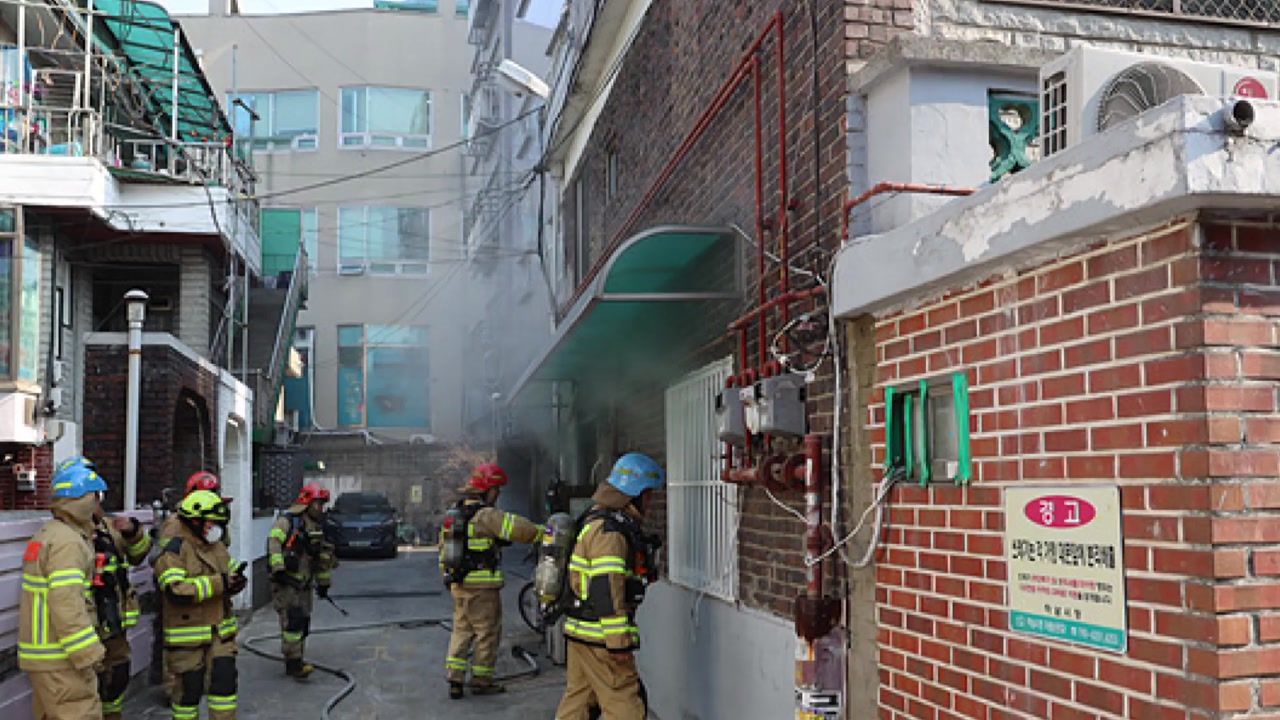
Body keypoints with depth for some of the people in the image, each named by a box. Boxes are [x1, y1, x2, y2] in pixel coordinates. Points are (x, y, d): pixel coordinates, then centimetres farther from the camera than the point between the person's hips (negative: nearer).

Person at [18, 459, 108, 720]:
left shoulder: (48, 533, 15)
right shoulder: (67, 542, -18)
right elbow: (66, 605, -24)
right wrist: (88, 654, -22)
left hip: (41, 655, 11)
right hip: (61, 658, -11)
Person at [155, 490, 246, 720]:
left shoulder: (217, 546, 11)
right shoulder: (174, 550, -15)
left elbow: (229, 572, 21)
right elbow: (176, 591, -27)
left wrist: (236, 580, -5)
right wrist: (218, 583, -27)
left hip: (220, 632, 7)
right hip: (188, 636, -7)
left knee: (225, 681, 6)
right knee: (189, 687, 5)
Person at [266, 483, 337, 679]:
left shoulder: (317, 527, 16)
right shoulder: (288, 521, -8)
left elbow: (323, 559, 25)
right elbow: (274, 543, -22)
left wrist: (324, 582, 25)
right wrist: (278, 568, -30)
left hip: (304, 583, 8)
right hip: (286, 582, -8)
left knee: (303, 623, 9)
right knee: (292, 620, -15)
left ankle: (296, 660, 18)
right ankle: (294, 663, -16)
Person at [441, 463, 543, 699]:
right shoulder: (486, 515, -16)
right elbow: (517, 528, -24)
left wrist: (447, 574, 25)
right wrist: (542, 533, -10)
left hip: (458, 584, 8)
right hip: (482, 586, -8)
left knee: (461, 631, 15)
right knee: (487, 633, 4)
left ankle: (455, 680, 13)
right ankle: (481, 681, 11)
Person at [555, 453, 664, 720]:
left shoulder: (597, 519, 15)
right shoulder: (609, 530, -19)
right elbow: (607, 589, -24)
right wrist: (619, 642, -23)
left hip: (579, 630, 10)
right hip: (599, 636, -10)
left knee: (579, 697, 16)